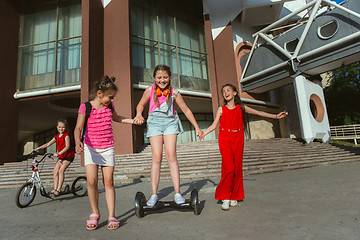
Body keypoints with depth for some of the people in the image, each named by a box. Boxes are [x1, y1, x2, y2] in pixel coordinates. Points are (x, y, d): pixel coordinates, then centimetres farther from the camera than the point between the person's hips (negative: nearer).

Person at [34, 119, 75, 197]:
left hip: (68, 155, -7)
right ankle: (55, 189, 2)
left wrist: (58, 153, -34)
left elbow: (67, 146, -24)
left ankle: (58, 190, -14)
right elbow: (47, 144, 16)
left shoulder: (66, 135, -12)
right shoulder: (56, 136, 11)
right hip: (61, 156, 7)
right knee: (55, 170, -4)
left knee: (61, 170, -17)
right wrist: (38, 148, 7)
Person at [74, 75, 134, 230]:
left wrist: (132, 121, 15)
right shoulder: (85, 107, -8)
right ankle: (95, 213, 11)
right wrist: (78, 142, -33)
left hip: (107, 148, 3)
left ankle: (111, 216, 9)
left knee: (109, 181, -1)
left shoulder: (109, 106, 4)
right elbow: (78, 127, -14)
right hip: (90, 147, -2)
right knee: (91, 181, -12)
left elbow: (116, 118, 24)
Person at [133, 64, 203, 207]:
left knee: (171, 156, -11)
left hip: (170, 122, 0)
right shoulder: (150, 90, -2)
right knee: (156, 157, -7)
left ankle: (177, 193, -4)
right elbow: (141, 105, 14)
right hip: (154, 122, 0)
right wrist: (139, 115, -8)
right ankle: (154, 194, 1)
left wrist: (197, 127, 4)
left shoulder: (174, 93, -4)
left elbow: (186, 110, 3)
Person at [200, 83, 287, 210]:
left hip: (238, 139, 2)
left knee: (237, 168, 2)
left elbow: (258, 112, 14)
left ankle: (234, 196, 16)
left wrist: (276, 116, 9)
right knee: (229, 167, -14)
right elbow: (214, 125, 6)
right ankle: (225, 197, -2)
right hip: (225, 139, -2)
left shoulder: (241, 107, 12)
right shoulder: (221, 109, 7)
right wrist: (203, 133, -9)